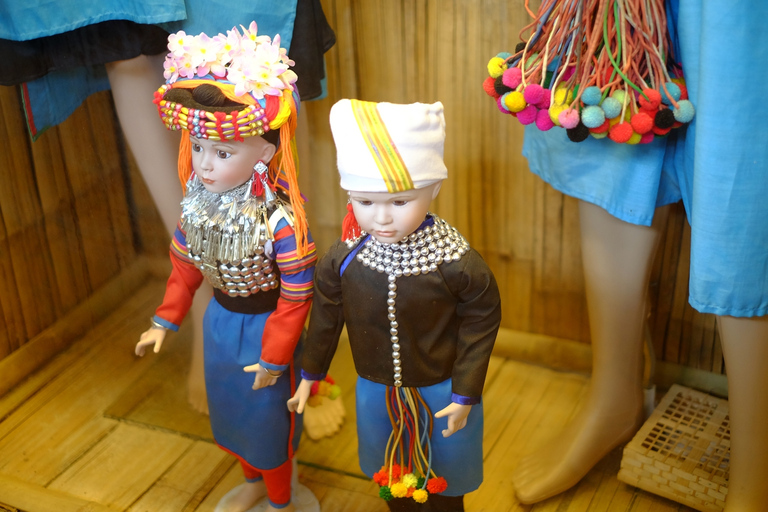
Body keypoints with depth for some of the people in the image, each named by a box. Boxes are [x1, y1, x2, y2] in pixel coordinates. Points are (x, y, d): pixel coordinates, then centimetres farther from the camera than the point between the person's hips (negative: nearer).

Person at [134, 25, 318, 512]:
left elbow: (297, 295, -23)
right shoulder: (199, 204, -12)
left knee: (267, 416, 14)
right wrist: (166, 320, 7)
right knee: (229, 406, 25)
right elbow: (185, 265, 4)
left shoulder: (280, 220, -31)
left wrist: (274, 357, -16)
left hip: (264, 325, -6)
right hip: (220, 319, 6)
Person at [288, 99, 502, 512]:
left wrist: (465, 395, -10)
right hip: (375, 392, 3)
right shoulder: (341, 260, -19)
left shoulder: (457, 262, -28)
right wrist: (310, 376, 10)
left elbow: (481, 322, -14)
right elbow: (325, 319, -2)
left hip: (440, 394, -2)